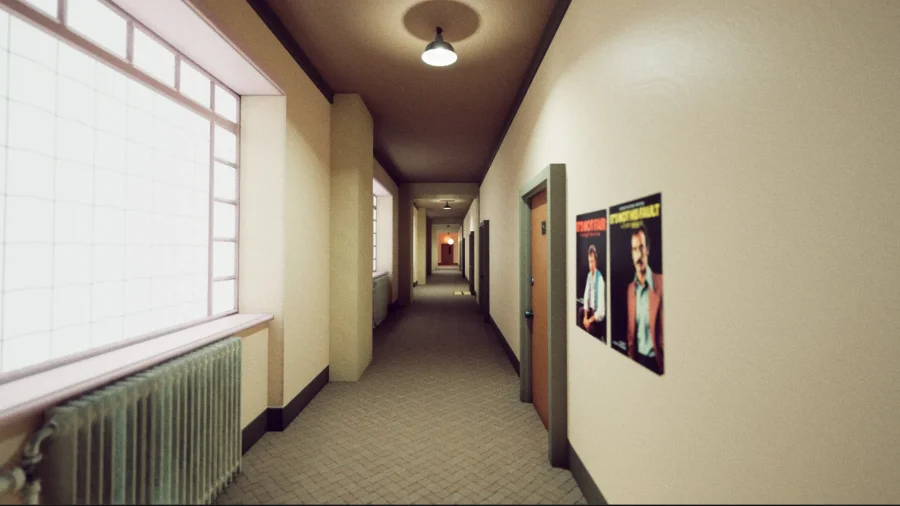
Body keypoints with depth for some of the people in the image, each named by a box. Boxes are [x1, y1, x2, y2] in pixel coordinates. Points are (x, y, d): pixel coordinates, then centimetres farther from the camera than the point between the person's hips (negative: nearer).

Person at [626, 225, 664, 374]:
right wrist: (631, 357, 7)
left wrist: (664, 359, -10)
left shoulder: (661, 283, -12)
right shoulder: (630, 288, 5)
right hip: (637, 358, 4)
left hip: (656, 359, -4)